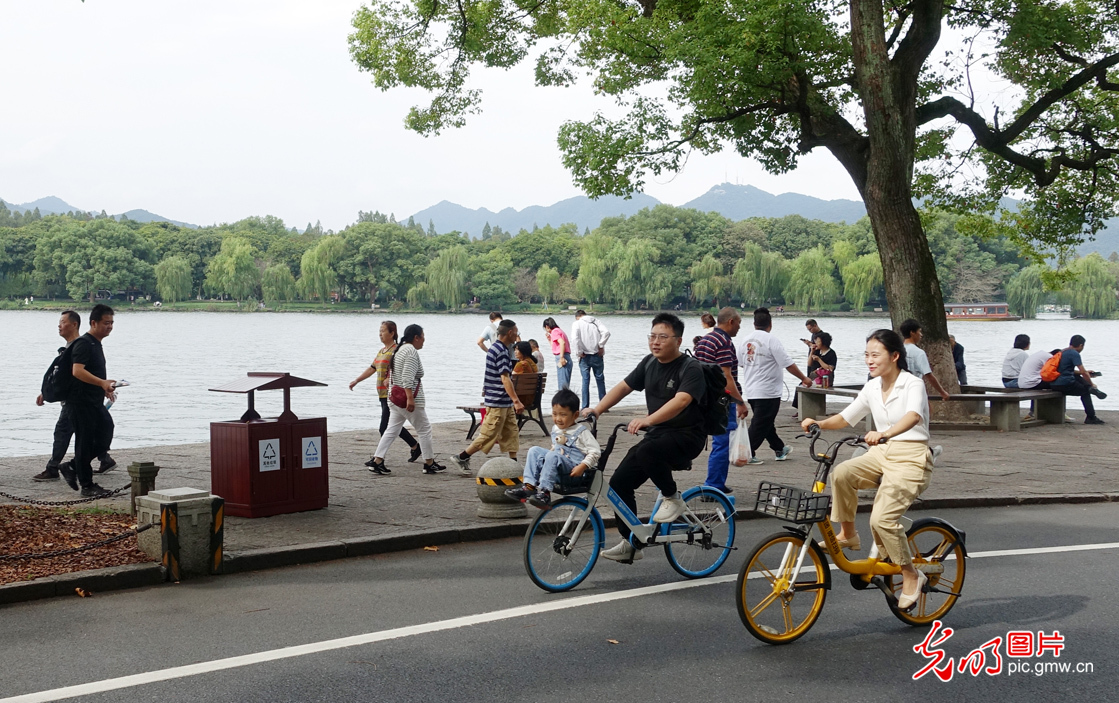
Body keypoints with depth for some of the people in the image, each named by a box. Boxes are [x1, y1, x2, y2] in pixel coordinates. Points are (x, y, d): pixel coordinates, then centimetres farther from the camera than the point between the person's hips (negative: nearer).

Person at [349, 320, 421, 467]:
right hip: (383, 394, 10)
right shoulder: (382, 351, 17)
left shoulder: (396, 350, -11)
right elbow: (372, 368, 24)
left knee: (385, 427, -7)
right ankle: (416, 448, 27)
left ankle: (378, 458, -3)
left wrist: (390, 378, -35)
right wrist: (356, 380, 19)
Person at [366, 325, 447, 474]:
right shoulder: (411, 351, -15)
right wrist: (410, 399, -29)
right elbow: (407, 378, -25)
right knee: (424, 430, 3)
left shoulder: (400, 350, 17)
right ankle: (429, 464, 9)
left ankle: (377, 462, 3)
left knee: (392, 430, 8)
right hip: (409, 400, -9)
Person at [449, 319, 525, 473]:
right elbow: (505, 378, -25)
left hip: (505, 403, 10)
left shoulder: (497, 348, 13)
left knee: (512, 434, 9)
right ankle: (462, 458, 6)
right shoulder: (501, 351, -19)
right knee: (488, 435, -3)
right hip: (498, 402, -10)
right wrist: (516, 401, -28)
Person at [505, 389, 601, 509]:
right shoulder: (556, 429, 16)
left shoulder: (582, 432, -4)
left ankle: (544, 493, -36)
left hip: (572, 469, -7)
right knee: (534, 450, -8)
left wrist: (582, 467, -19)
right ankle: (529, 486, -17)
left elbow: (595, 451, -9)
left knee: (553, 456, -33)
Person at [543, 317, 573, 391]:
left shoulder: (554, 331, -4)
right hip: (568, 359, 10)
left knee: (562, 385, -12)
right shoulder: (559, 331, 24)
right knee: (565, 385, 10)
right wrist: (550, 340, 24)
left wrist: (561, 357, -24)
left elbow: (562, 343, -21)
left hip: (561, 358, -10)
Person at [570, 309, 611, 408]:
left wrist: (579, 352, -10)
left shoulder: (577, 324, -1)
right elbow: (606, 332, -7)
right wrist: (601, 346, -2)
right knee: (600, 379, 9)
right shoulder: (596, 322, 9)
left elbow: (575, 338, -18)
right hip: (597, 355, 2)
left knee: (585, 380, 1)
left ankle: (585, 407, -1)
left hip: (585, 356, -2)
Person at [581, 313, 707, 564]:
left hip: (687, 435, -7)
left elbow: (681, 401, -32)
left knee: (646, 451, -37)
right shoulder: (650, 363, 7)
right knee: (619, 481, -3)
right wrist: (597, 409, -8)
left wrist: (648, 420, -46)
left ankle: (673, 498, -11)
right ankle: (631, 544, 11)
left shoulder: (690, 368, -15)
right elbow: (624, 387, 8)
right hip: (658, 433, 8)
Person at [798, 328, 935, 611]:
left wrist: (883, 434, -51)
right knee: (841, 474, -25)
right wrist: (819, 423, -8)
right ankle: (847, 534, -6)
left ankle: (911, 575, -1)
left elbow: (912, 416, -32)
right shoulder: (872, 388, 9)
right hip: (881, 454, 6)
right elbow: (846, 417, 12)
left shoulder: (913, 384, -12)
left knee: (881, 519, -22)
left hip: (911, 459, -6)